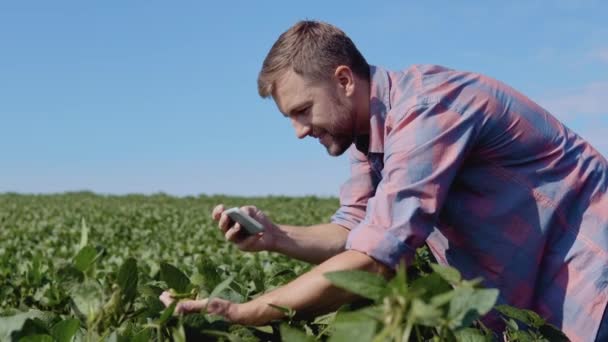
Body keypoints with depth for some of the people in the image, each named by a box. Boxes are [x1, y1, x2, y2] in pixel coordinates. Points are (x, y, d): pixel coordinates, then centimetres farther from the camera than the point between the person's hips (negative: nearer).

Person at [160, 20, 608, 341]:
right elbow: (353, 235, 1)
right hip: (521, 288, 8)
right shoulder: (372, 127, 1)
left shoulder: (426, 109, -28)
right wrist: (276, 237, -19)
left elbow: (372, 260, -34)